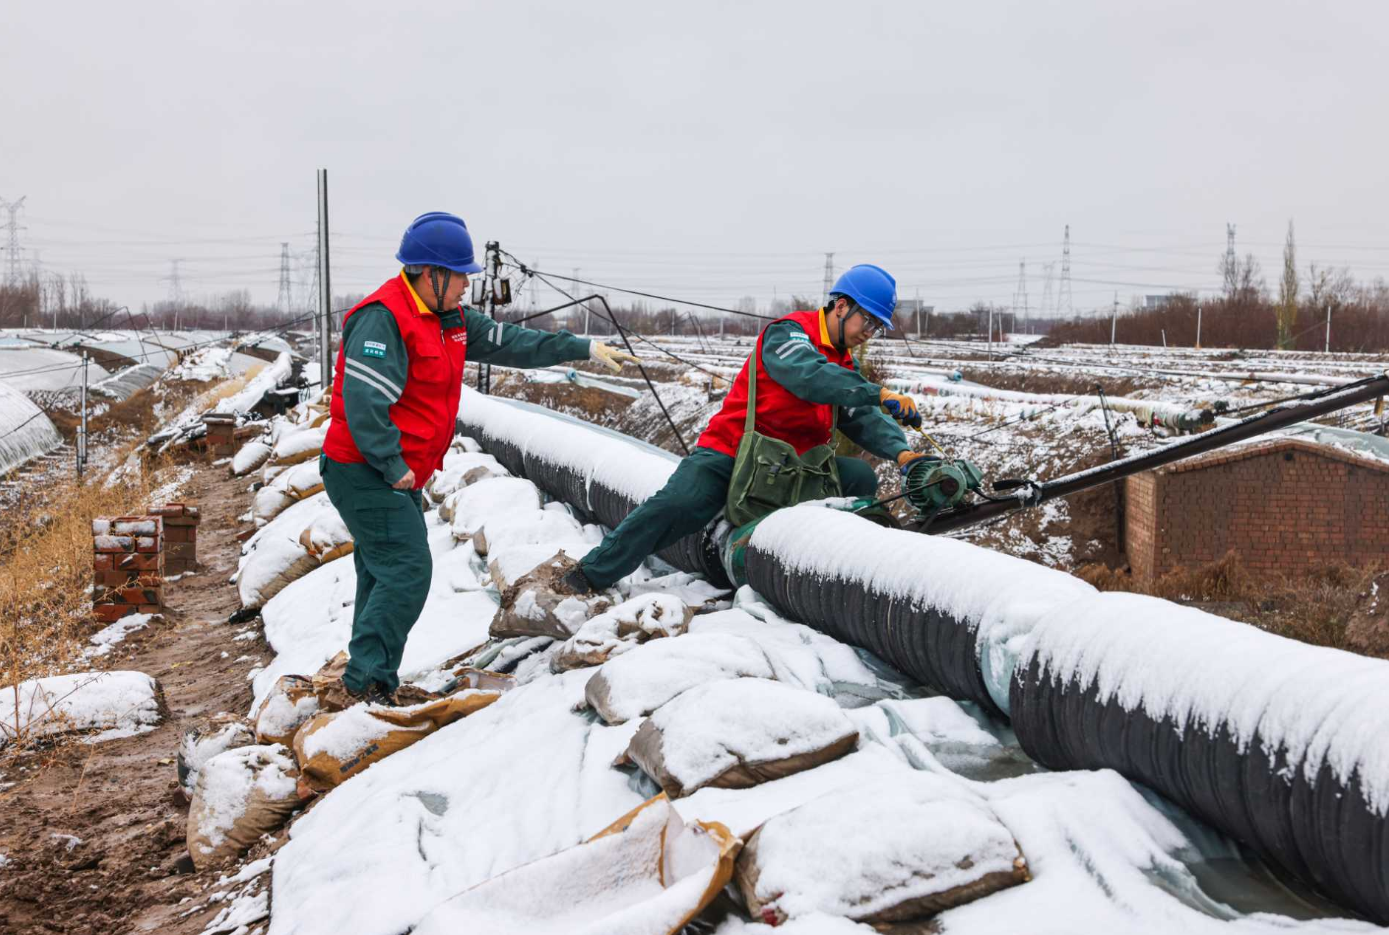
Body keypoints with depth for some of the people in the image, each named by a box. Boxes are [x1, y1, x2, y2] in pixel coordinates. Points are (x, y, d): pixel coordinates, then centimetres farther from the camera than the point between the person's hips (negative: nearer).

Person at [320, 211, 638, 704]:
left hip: (399, 476, 10)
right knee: (407, 570, -13)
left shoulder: (449, 320, 10)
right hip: (365, 473, -10)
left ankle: (368, 682, 22)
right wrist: (394, 468, -22)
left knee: (386, 572, 14)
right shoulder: (382, 320, -21)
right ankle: (368, 680, -5)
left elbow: (510, 343, 15)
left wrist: (584, 348, 13)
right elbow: (363, 401, -26)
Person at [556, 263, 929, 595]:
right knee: (678, 504, -26)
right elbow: (811, 378, -33)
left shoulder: (844, 366, 13)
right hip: (731, 453, -8)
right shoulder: (788, 333, -13)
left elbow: (864, 418, 1)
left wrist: (899, 451, -18)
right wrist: (879, 394, -42)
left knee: (860, 477, -8)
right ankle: (590, 574, -15)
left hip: (793, 461, 8)